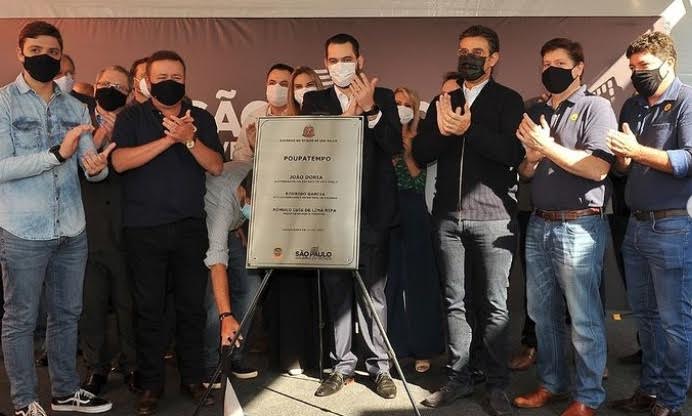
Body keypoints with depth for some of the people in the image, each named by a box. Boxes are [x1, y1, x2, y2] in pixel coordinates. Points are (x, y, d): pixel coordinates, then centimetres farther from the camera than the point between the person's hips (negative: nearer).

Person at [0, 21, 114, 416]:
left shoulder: (76, 107, 9)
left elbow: (89, 163, 2)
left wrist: (98, 167, -22)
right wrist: (57, 154, -24)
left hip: (72, 231, 5)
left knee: (67, 313, 16)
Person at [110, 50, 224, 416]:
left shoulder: (201, 119, 9)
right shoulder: (131, 117, 4)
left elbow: (216, 167, -1)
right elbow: (119, 162, -12)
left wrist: (189, 139, -17)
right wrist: (167, 139, -18)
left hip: (190, 227, 2)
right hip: (143, 229, -1)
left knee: (192, 305, 6)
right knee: (148, 308, 3)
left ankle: (193, 379, 19)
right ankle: (151, 384, 16)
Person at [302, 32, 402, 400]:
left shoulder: (382, 97, 7)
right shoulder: (314, 101, 10)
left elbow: (395, 146, -4)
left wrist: (370, 109, -16)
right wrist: (346, 116, -16)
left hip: (371, 210, -1)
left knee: (373, 291, 2)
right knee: (336, 291, 6)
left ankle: (380, 366, 13)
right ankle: (342, 364, 16)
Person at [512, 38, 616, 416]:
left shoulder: (595, 107, -4)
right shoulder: (536, 113, 15)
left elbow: (598, 168, -17)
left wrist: (547, 146, -14)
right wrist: (532, 156, -4)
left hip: (579, 226, -6)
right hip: (539, 225, 7)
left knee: (584, 319, -1)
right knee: (543, 313, 13)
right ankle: (551, 384, 28)